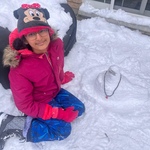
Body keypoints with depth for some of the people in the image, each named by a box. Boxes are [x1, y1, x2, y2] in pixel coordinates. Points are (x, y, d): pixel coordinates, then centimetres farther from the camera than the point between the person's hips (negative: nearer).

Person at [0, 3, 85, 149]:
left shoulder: (56, 44, -21)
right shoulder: (20, 68, -37)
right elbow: (25, 105, -26)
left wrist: (63, 78, 23)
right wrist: (59, 114, -26)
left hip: (55, 91, 7)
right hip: (38, 102, -7)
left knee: (79, 108, 13)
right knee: (62, 130, -11)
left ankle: (35, 119, 9)